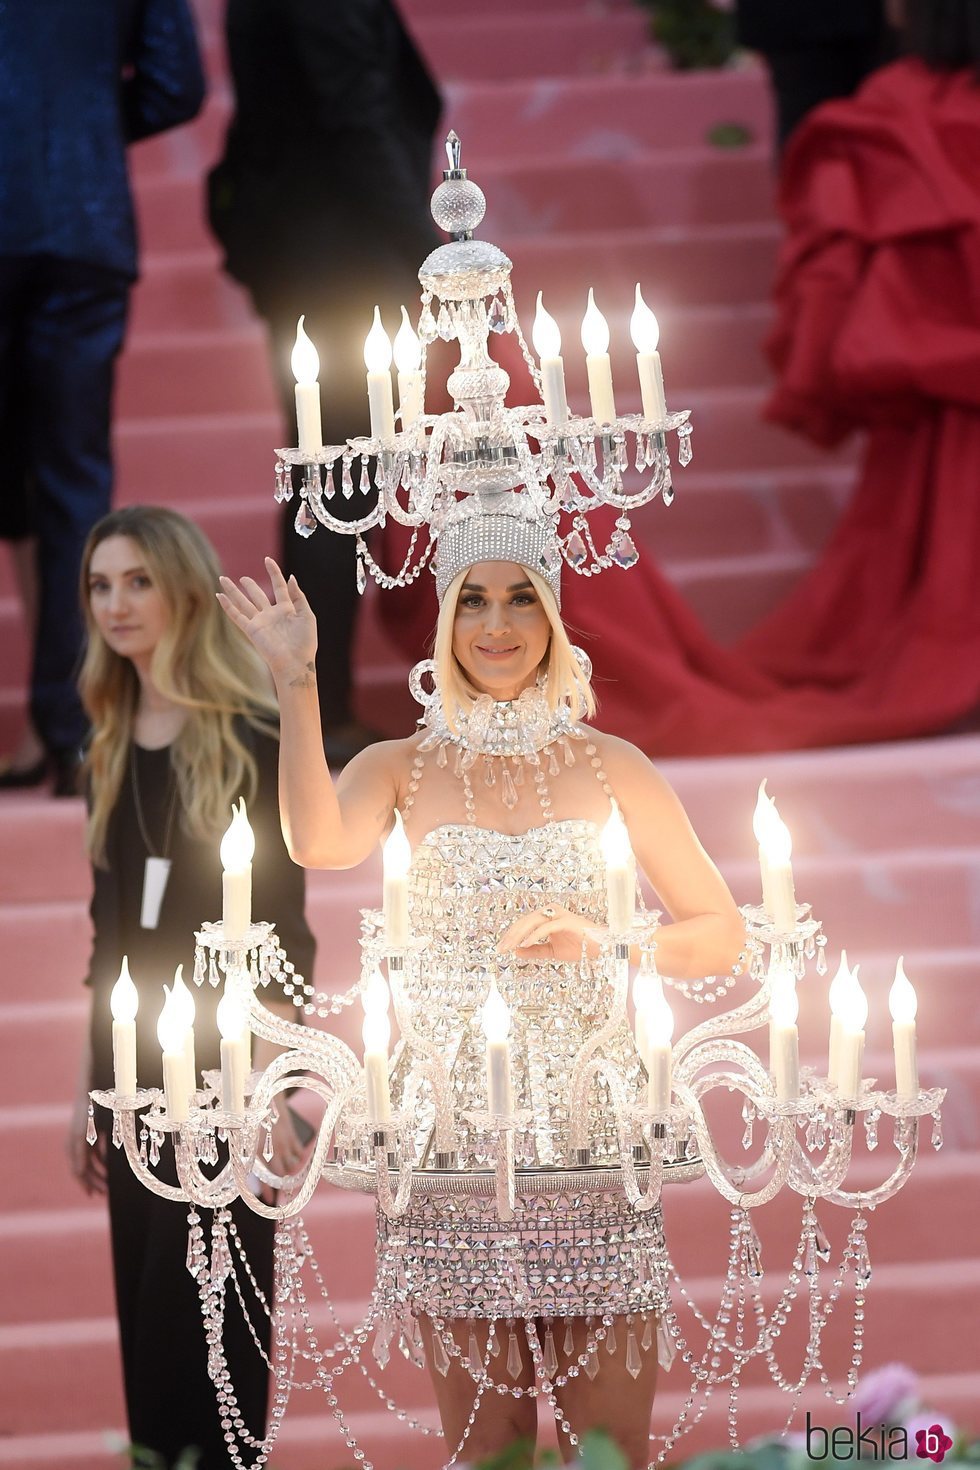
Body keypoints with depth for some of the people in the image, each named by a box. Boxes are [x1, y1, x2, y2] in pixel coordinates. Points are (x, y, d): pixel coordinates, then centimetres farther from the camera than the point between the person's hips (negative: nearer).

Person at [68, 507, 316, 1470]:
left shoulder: (250, 739, -8)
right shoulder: (114, 748, 10)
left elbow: (279, 930, -9)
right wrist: (87, 1089, 14)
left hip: (221, 1065, -6)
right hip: (134, 1065, 6)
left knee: (203, 1309, -5)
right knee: (144, 1311, 6)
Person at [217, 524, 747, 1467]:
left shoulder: (609, 767, 8)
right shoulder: (406, 768, 7)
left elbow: (723, 936, 9)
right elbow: (318, 844, -16)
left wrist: (600, 939, -8)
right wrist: (297, 683, -20)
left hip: (587, 1110, 0)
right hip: (452, 1118, 0)